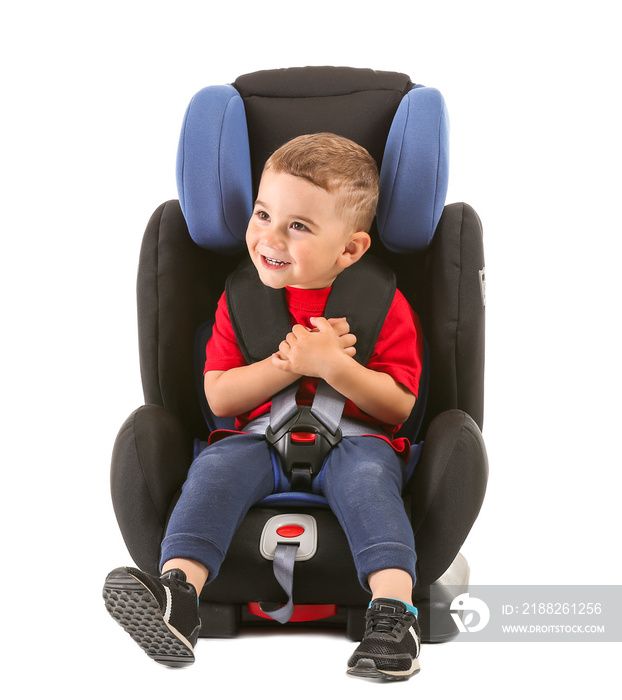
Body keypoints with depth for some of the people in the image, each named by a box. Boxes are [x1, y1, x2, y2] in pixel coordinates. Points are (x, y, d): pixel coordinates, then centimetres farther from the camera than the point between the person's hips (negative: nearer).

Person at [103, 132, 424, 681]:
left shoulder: (383, 305, 1)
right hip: (263, 438, 2)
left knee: (365, 469, -34)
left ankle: (394, 610, -43)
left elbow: (400, 407, -4)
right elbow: (219, 397, 3)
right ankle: (178, 595, -42)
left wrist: (332, 364, -19)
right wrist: (288, 363, -13)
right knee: (219, 464, -27)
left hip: (355, 438, -2)